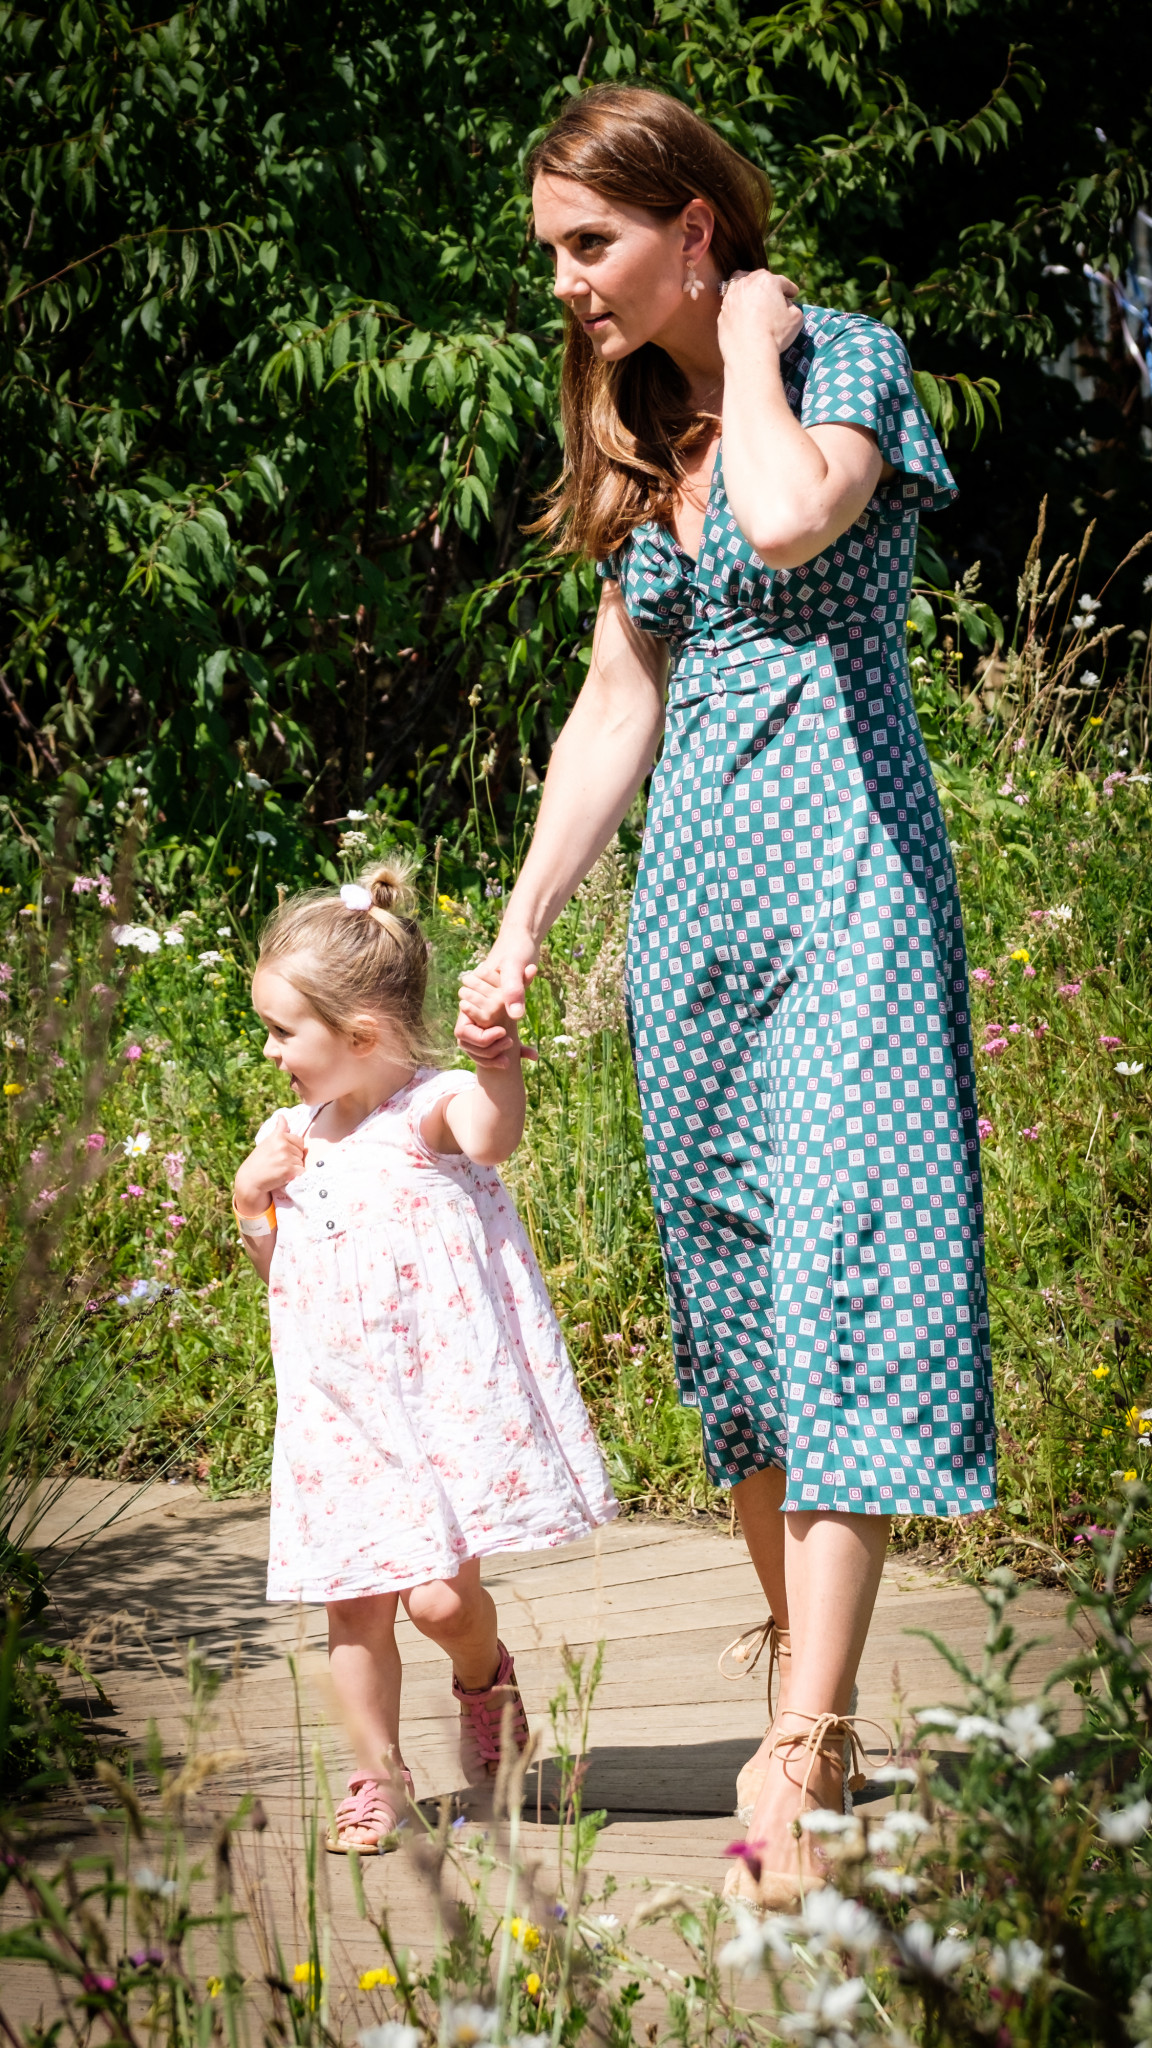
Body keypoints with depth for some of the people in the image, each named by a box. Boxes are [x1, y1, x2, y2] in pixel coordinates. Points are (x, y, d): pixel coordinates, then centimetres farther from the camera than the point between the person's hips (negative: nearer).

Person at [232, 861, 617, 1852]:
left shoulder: (436, 1109, -10)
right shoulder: (292, 1136, 10)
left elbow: (493, 1137, -35)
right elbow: (283, 1279, 19)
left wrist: (497, 1061, -54)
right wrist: (251, 1206, 0)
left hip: (444, 1396, -6)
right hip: (342, 1413, 6)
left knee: (441, 1596, -11)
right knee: (355, 1605, 5)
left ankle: (484, 1676, 22)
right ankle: (378, 1773, 22)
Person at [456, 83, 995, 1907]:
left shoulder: (843, 357, -3)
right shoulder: (643, 434, 16)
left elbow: (793, 521, -27)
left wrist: (751, 342, -10)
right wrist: (520, 930, 14)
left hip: (841, 861, -7)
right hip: (694, 884, 7)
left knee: (836, 1274, -15)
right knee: (733, 1291, 6)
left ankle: (798, 1762, -22)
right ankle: (816, 1701, 15)